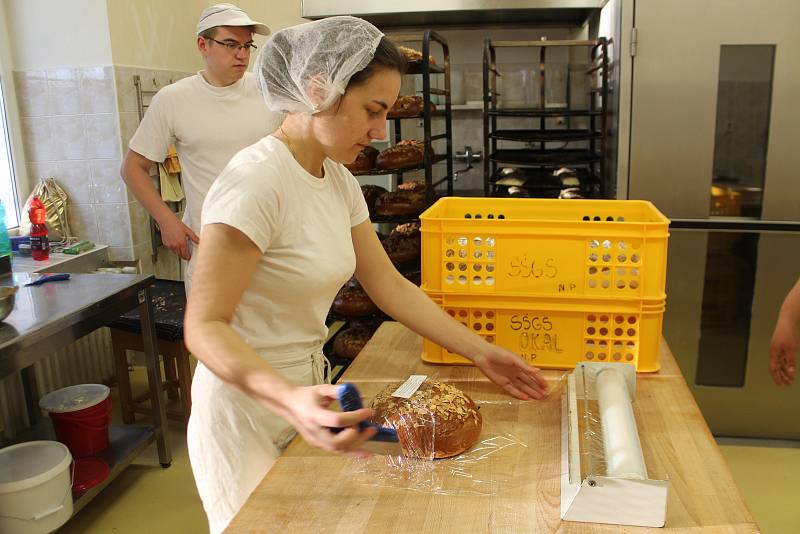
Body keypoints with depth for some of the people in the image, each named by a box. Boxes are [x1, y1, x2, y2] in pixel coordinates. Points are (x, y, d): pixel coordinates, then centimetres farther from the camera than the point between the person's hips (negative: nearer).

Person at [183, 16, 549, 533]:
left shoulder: (339, 179, 2)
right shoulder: (257, 180, -24)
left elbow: (389, 285, 4)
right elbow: (205, 326, -25)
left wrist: (481, 352, 0)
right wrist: (291, 399, -42)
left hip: (308, 392, 7)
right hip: (249, 402, -7)